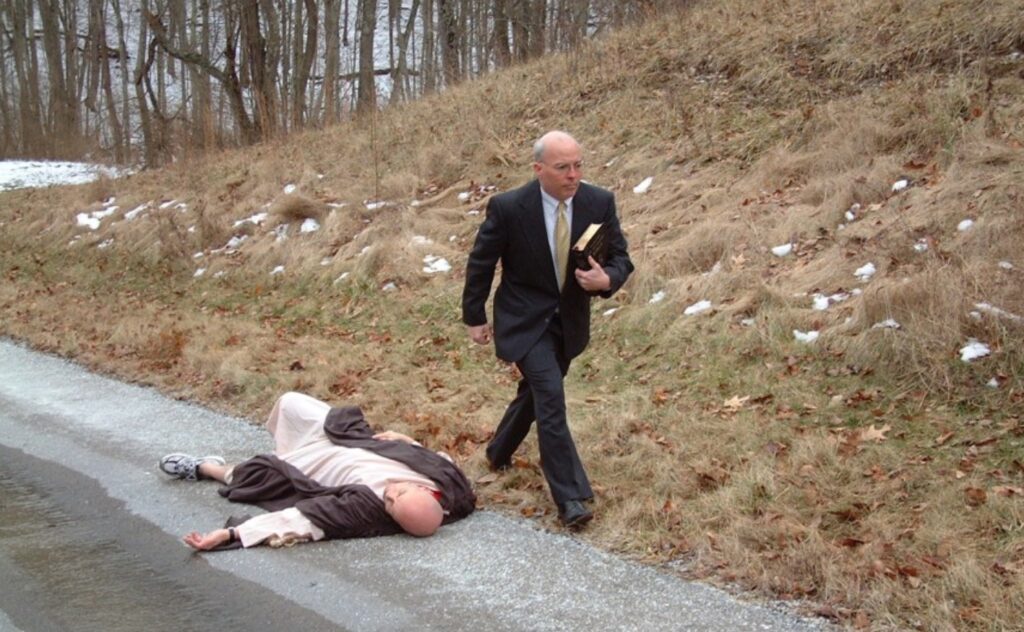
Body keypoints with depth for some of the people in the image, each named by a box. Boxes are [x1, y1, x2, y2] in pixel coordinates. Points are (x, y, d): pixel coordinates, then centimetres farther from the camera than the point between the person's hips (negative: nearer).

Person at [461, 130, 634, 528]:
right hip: (525, 320, -5)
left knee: (535, 391, 20)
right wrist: (474, 317, 0)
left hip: (570, 320, 5)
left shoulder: (600, 203, -11)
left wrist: (606, 280, -26)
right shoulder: (508, 207, -20)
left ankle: (499, 452, 47)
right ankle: (570, 497, -13)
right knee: (551, 396, -18)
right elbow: (480, 263, -7)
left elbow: (621, 257, -3)